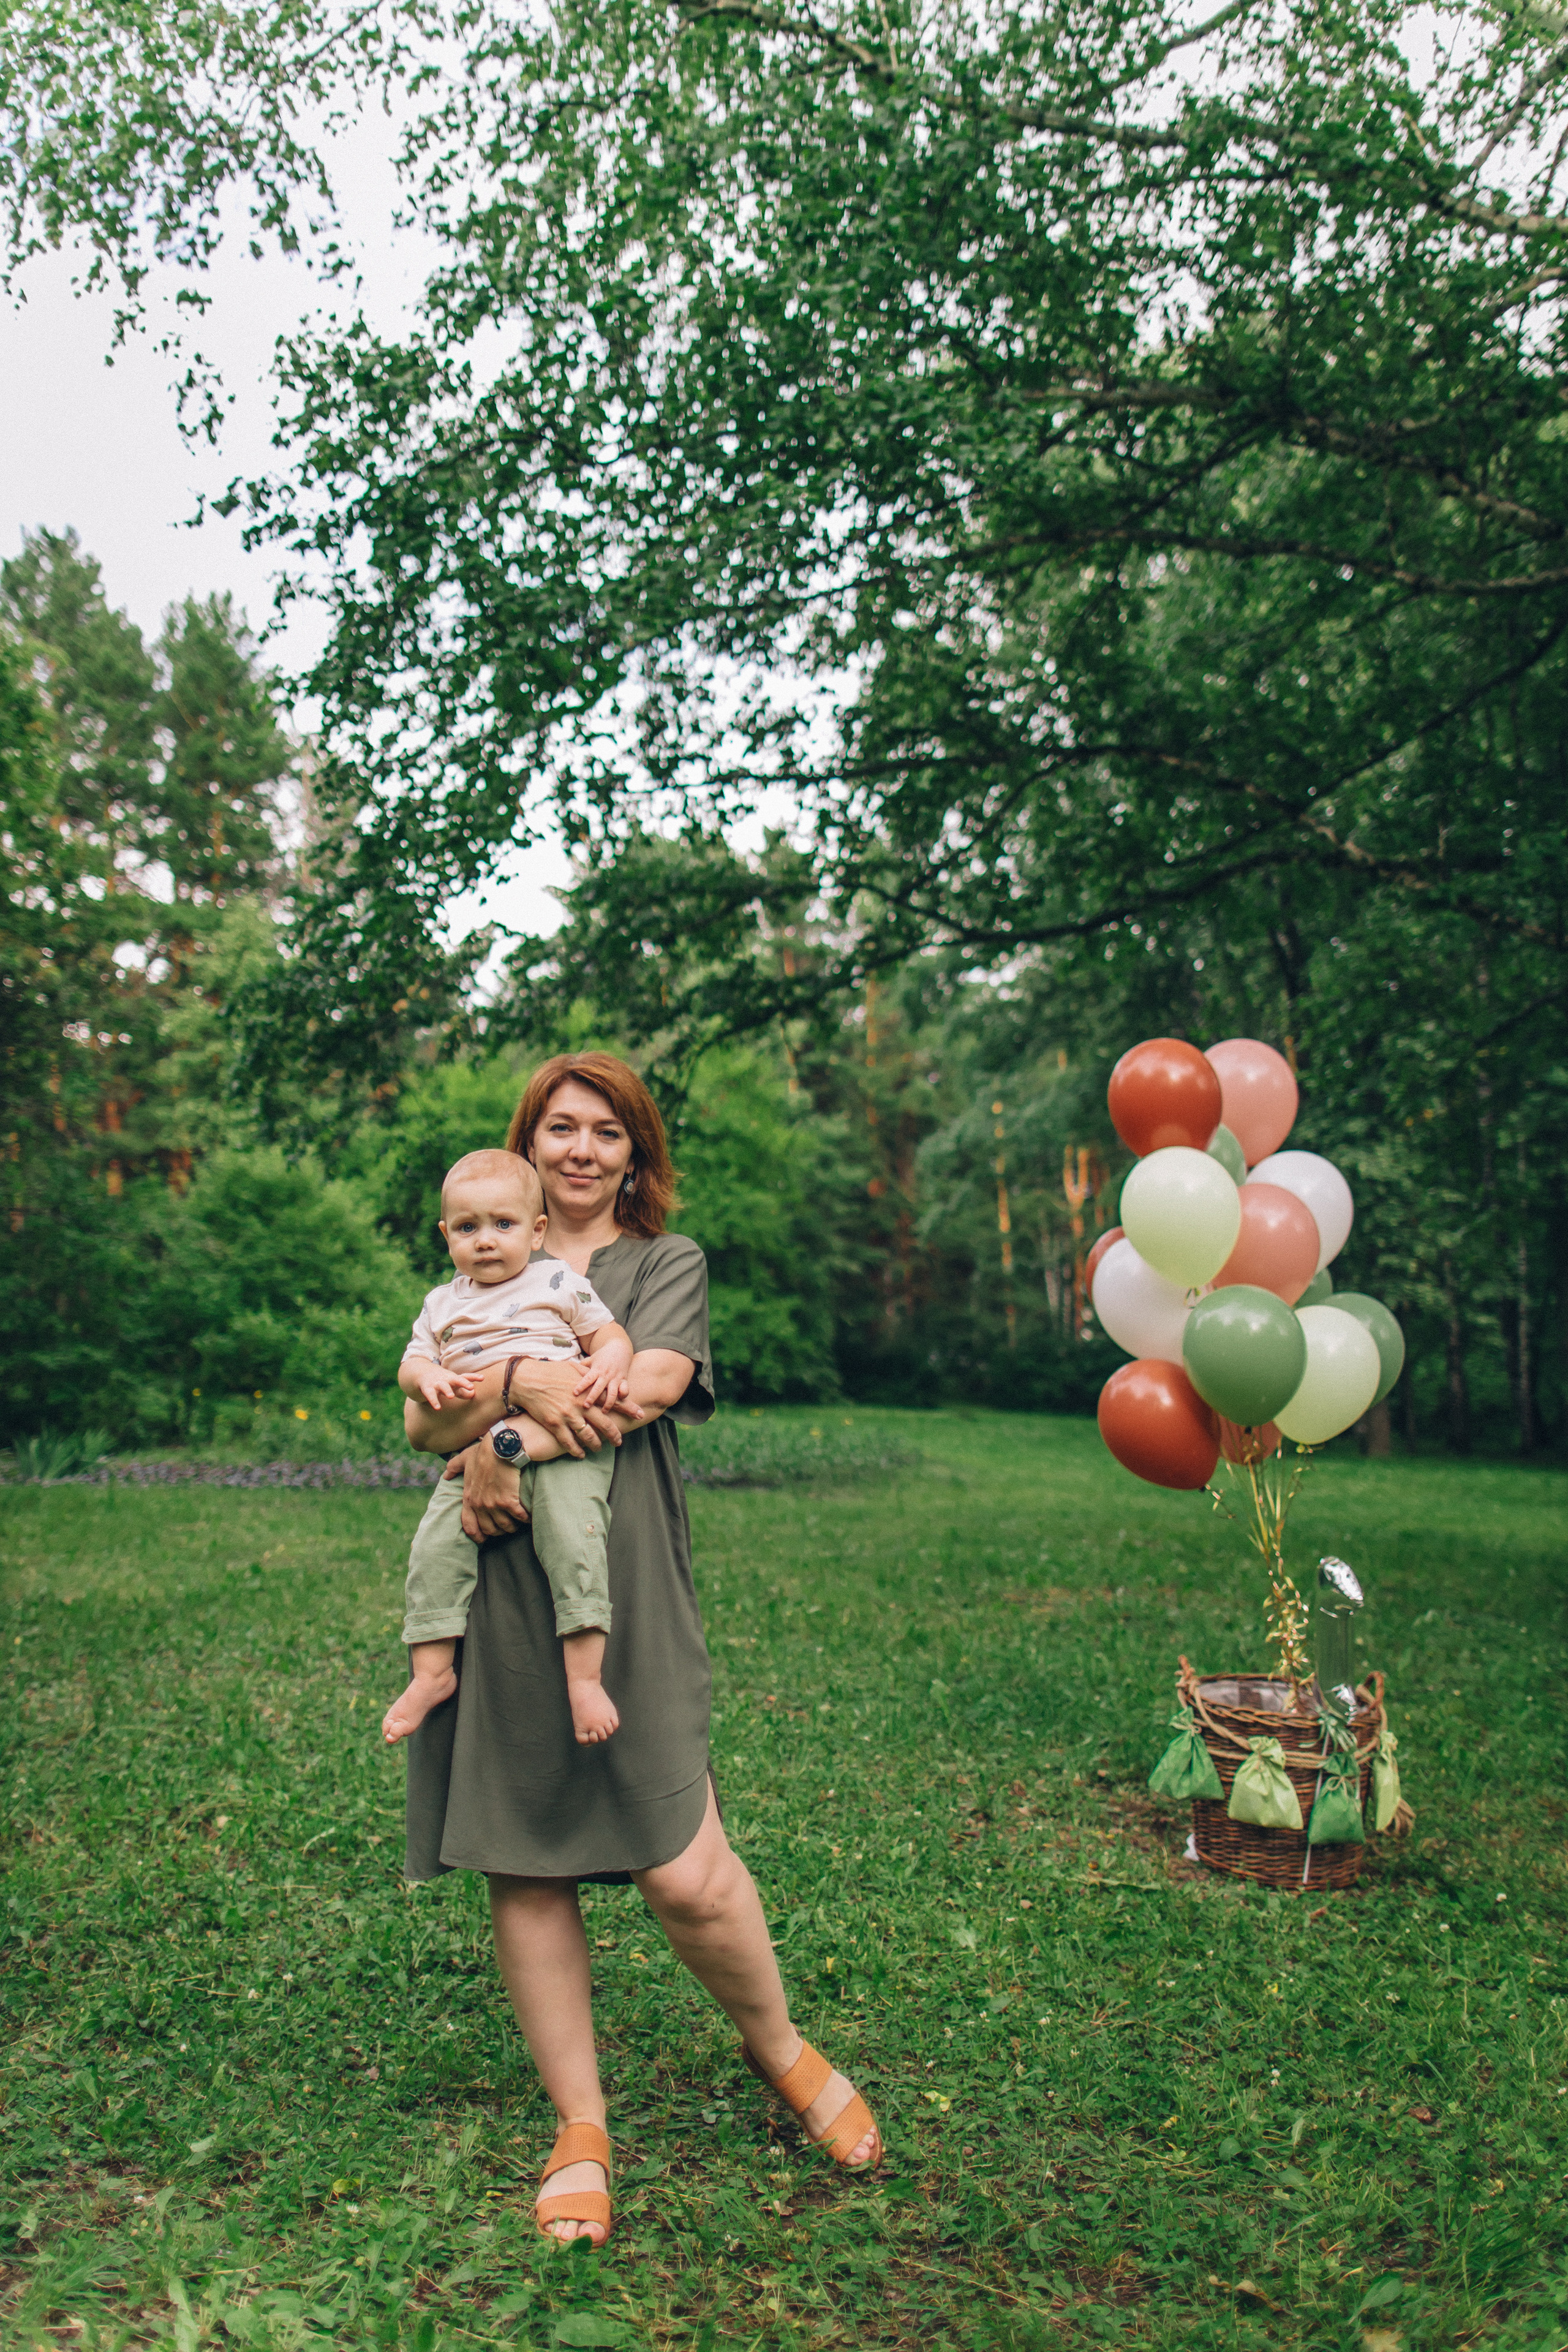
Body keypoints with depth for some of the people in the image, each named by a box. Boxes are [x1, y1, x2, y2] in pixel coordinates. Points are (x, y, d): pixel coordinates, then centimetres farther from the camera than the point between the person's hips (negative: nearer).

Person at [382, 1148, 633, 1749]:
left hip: (562, 1447, -4)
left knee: (572, 1537, -23)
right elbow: (410, 1363, 17)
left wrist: (609, 1365, -16)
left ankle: (584, 1677, -18)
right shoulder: (442, 1305, 20)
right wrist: (428, 1377, -8)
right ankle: (431, 1672, 2)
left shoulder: (560, 1283, 9)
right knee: (434, 1548, -11)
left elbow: (612, 1337, 8)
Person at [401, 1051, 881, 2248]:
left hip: (626, 1596, -3)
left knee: (686, 1874, -7)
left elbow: (648, 1384, -7)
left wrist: (503, 1447, -9)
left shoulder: (669, 1263, 13)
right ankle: (581, 2131, 23)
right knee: (524, 1869, 6)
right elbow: (426, 1421, 3)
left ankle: (781, 2050, 22)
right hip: (495, 1604, 3)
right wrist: (521, 1379, -16)